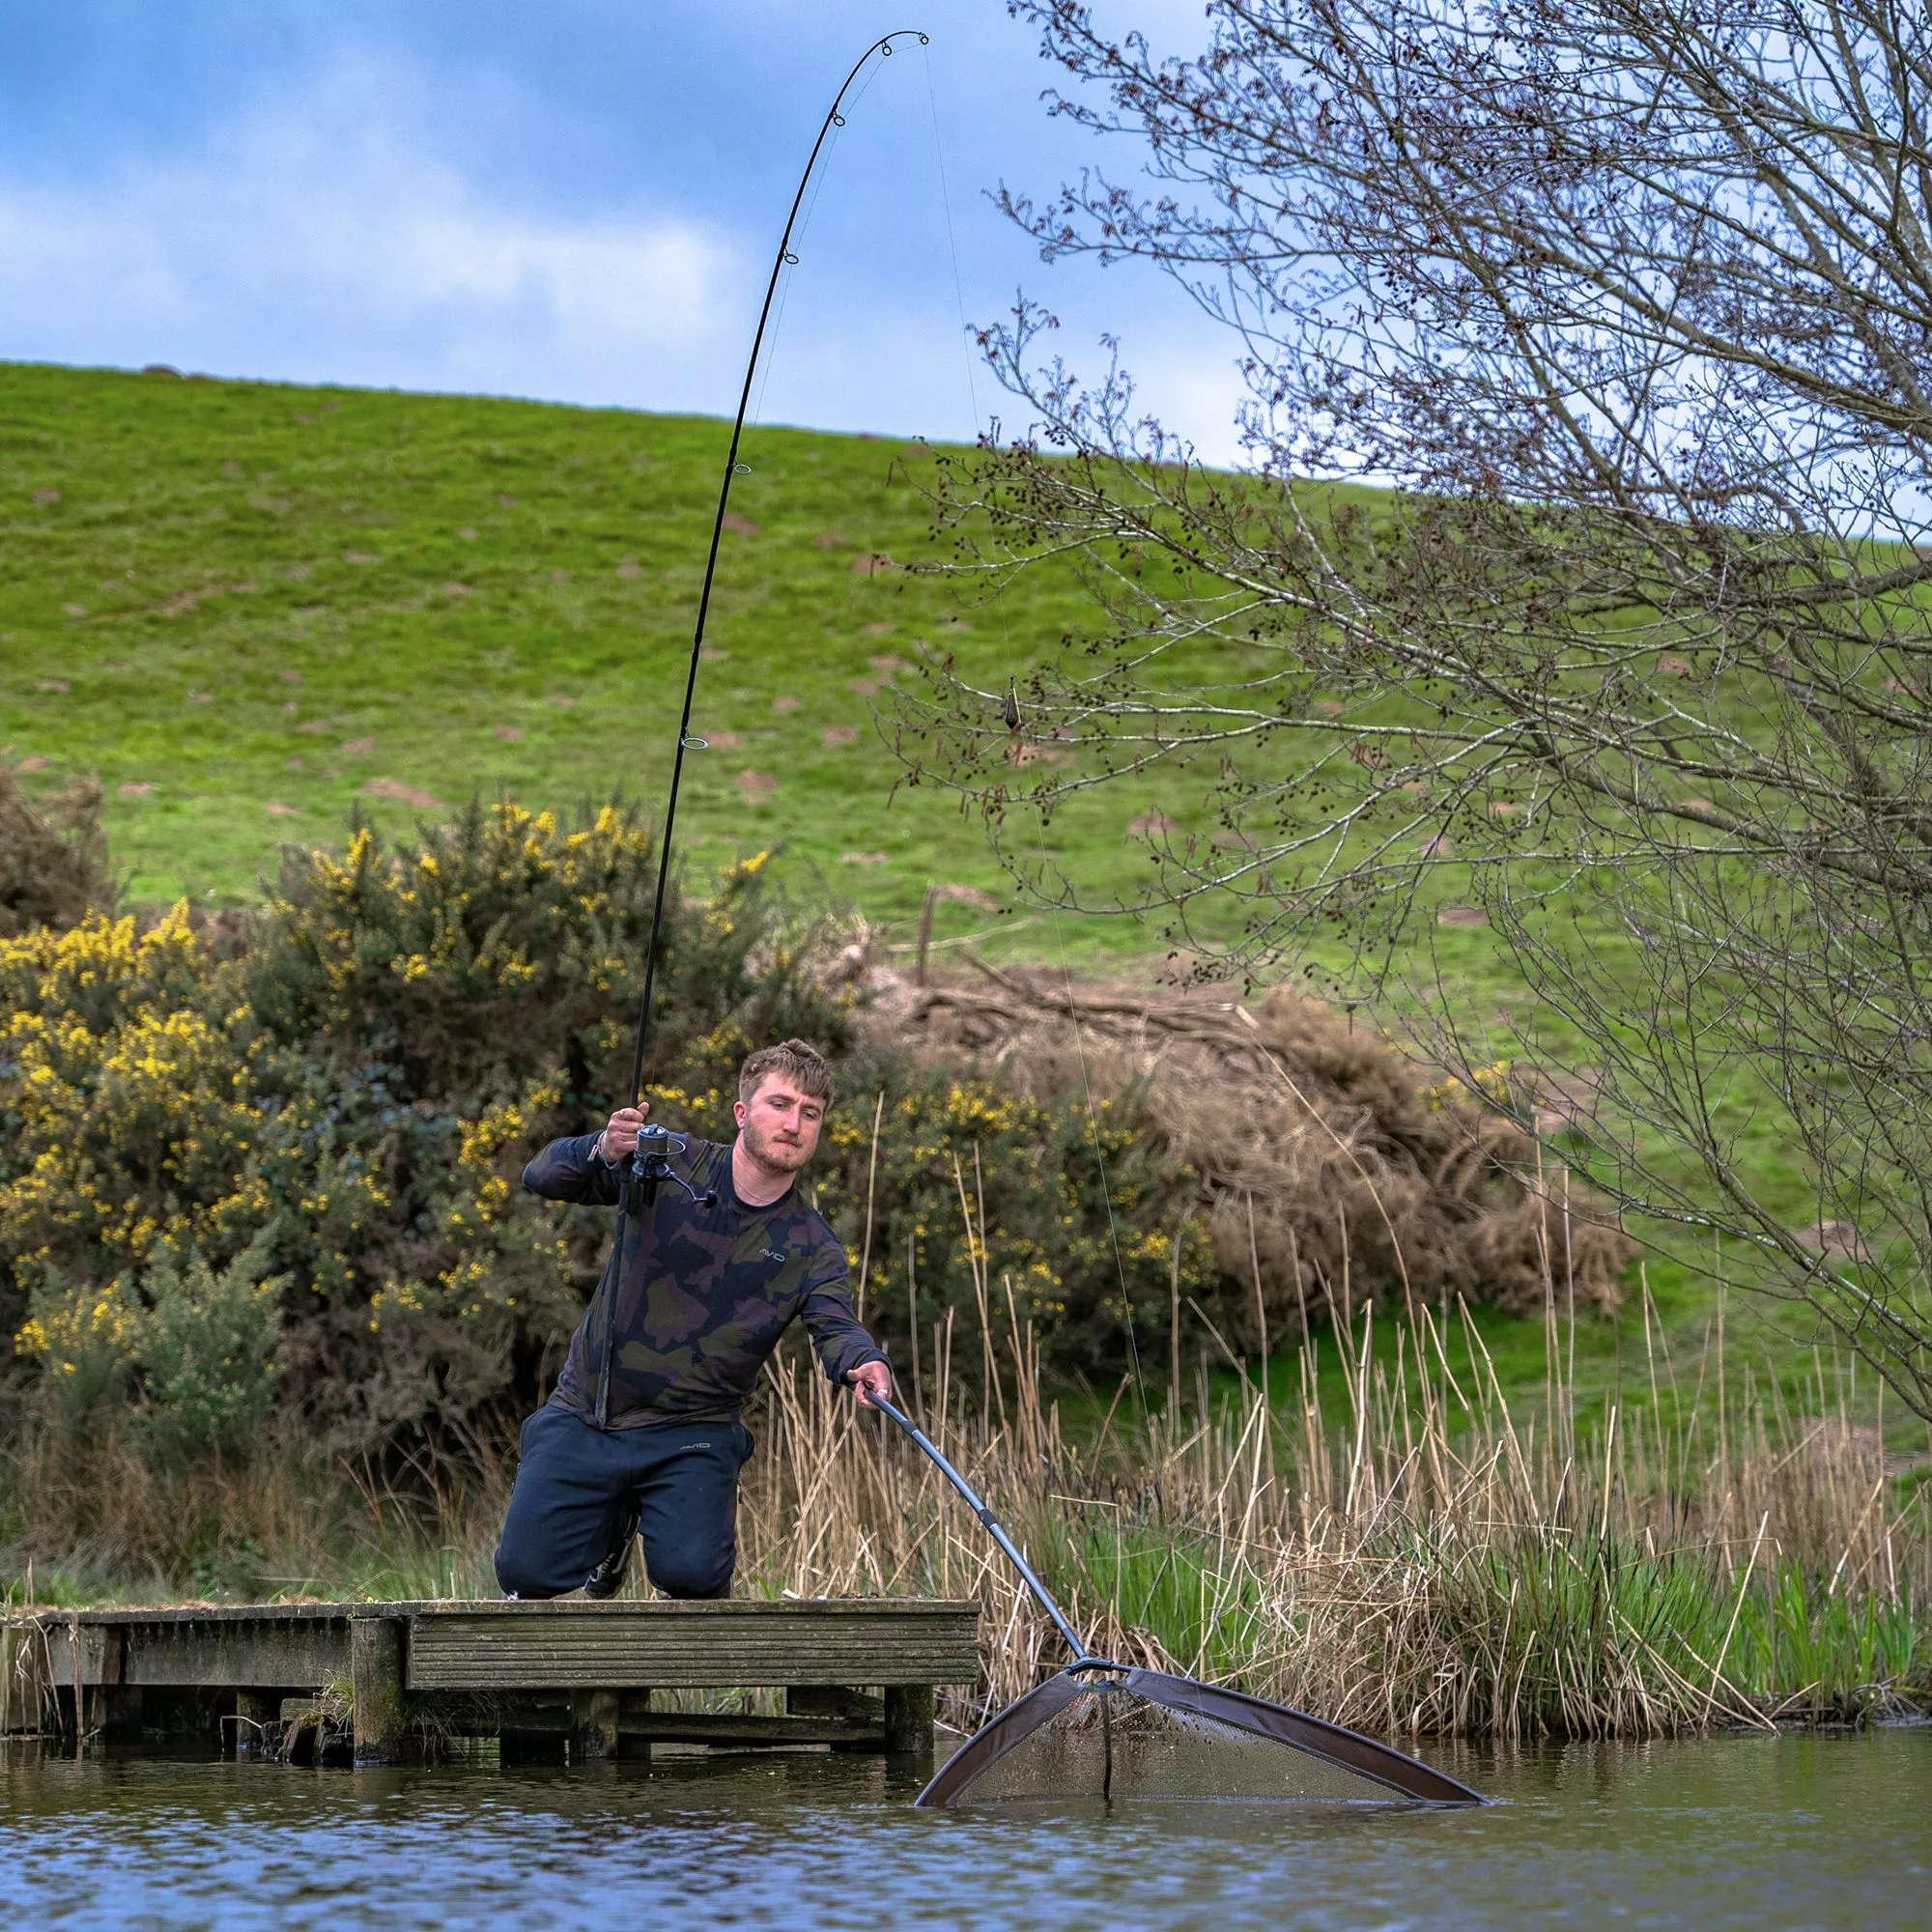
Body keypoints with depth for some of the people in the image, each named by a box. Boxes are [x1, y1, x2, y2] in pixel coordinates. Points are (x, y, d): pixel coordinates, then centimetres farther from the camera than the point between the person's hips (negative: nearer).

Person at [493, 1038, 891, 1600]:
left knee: (689, 1572, -25)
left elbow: (835, 1325, -18)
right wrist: (603, 1151, -29)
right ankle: (613, 1527, 24)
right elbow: (542, 1177, -6)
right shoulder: (671, 1164, -3)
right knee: (527, 1572, -10)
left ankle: (663, 1518, 13)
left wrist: (864, 1364, -43)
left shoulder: (810, 1246, -2)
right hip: (584, 1416, 1)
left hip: (691, 1433, -1)